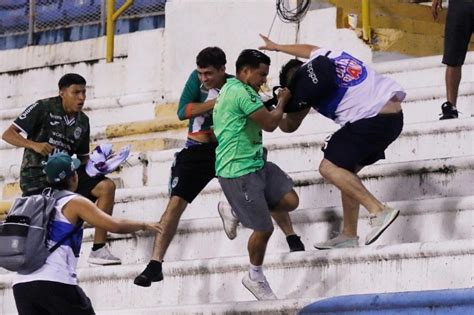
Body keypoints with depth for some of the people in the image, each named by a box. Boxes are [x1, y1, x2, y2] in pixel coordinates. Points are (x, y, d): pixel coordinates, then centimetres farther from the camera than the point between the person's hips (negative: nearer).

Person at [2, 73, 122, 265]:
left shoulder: (82, 121, 10)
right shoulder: (43, 109, -8)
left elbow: (83, 157, 20)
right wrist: (34, 145, -27)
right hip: (37, 176, -5)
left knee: (106, 187, -13)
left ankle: (98, 249, -14)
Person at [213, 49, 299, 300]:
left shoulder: (230, 88, 15)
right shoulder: (241, 92, -18)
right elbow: (270, 124, -15)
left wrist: (273, 103, 17)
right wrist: (282, 102, 1)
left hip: (255, 164, 10)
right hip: (238, 171, -10)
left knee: (290, 201, 2)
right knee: (264, 228, -4)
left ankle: (236, 212, 17)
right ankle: (255, 278, 17)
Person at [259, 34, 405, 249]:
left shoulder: (307, 81, -3)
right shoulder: (324, 55, 17)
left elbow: (289, 126, 11)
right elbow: (309, 49, 45)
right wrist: (276, 47, 59)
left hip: (371, 117, -9)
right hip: (394, 114, 9)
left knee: (329, 167, -9)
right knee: (346, 169, 15)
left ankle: (379, 211, -19)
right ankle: (348, 235, 16)